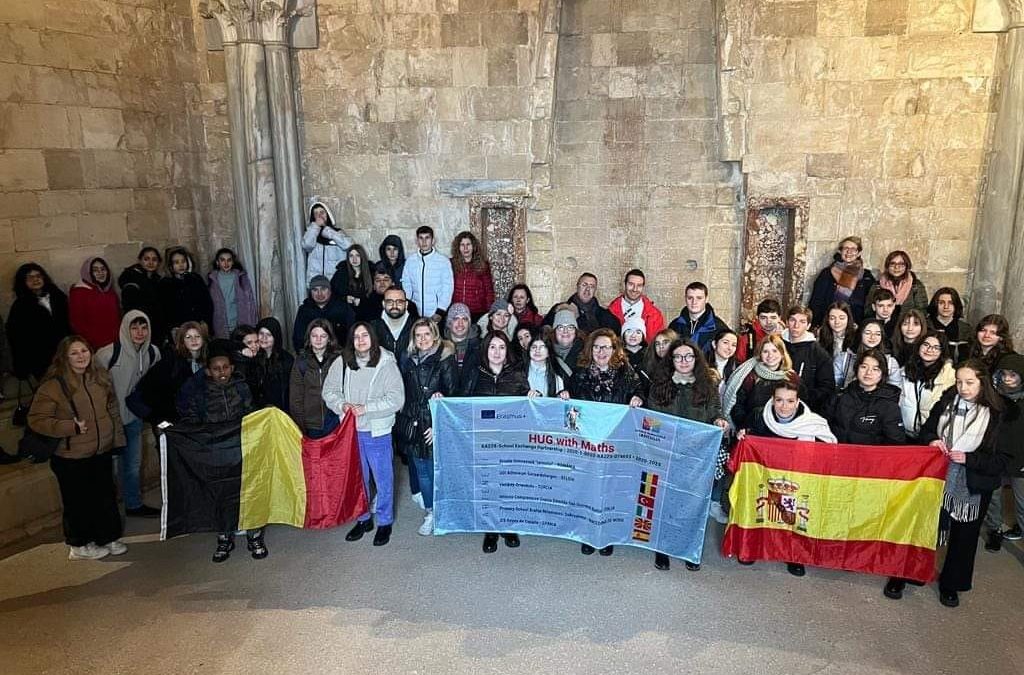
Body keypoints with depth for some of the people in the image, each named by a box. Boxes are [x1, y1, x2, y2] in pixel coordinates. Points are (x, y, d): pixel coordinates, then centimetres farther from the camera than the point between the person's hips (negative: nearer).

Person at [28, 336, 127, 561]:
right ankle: (80, 546, 26)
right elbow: (36, 420, -14)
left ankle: (109, 538, 32)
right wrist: (71, 427, -22)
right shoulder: (53, 385, -15)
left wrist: (117, 438, 11)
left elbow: (113, 409, 13)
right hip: (72, 458, -5)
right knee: (79, 502, 8)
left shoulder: (100, 376, 4)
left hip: (102, 452, 6)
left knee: (107, 497, 16)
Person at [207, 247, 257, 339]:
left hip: (241, 325, 0)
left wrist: (251, 326, -2)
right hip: (220, 328, 0)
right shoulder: (211, 279, 5)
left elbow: (251, 302, 3)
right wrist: (209, 328, -1)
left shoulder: (241, 277, 4)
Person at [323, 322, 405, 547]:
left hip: (378, 431, -3)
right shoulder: (341, 363, -1)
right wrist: (341, 405, -13)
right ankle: (362, 519, 36)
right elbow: (329, 391, 6)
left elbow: (396, 400, -15)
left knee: (383, 479, 9)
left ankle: (385, 522, 27)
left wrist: (366, 408, -21)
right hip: (351, 430, 4)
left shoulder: (386, 364, -12)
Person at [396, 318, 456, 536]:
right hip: (412, 423, 5)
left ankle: (436, 512, 17)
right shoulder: (407, 359, 8)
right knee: (421, 470, 13)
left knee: (435, 470, 1)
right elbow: (401, 391, 15)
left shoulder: (445, 360, -8)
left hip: (435, 422, -5)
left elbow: (451, 395, -9)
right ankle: (430, 511, 26)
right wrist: (400, 418, 9)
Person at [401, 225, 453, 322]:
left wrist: (440, 312, -12)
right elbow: (406, 286, 6)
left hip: (436, 316, -2)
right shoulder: (410, 261, 4)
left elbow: (447, 289, -5)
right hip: (415, 315, 2)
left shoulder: (444, 261, -4)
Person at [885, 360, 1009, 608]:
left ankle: (951, 583, 35)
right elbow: (926, 430, 10)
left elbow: (1006, 459, -11)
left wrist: (969, 459, -21)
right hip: (938, 479, 2)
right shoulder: (946, 403, -4)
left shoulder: (997, 415, -12)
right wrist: (932, 440, -11)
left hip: (972, 489, -1)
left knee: (963, 537, 15)